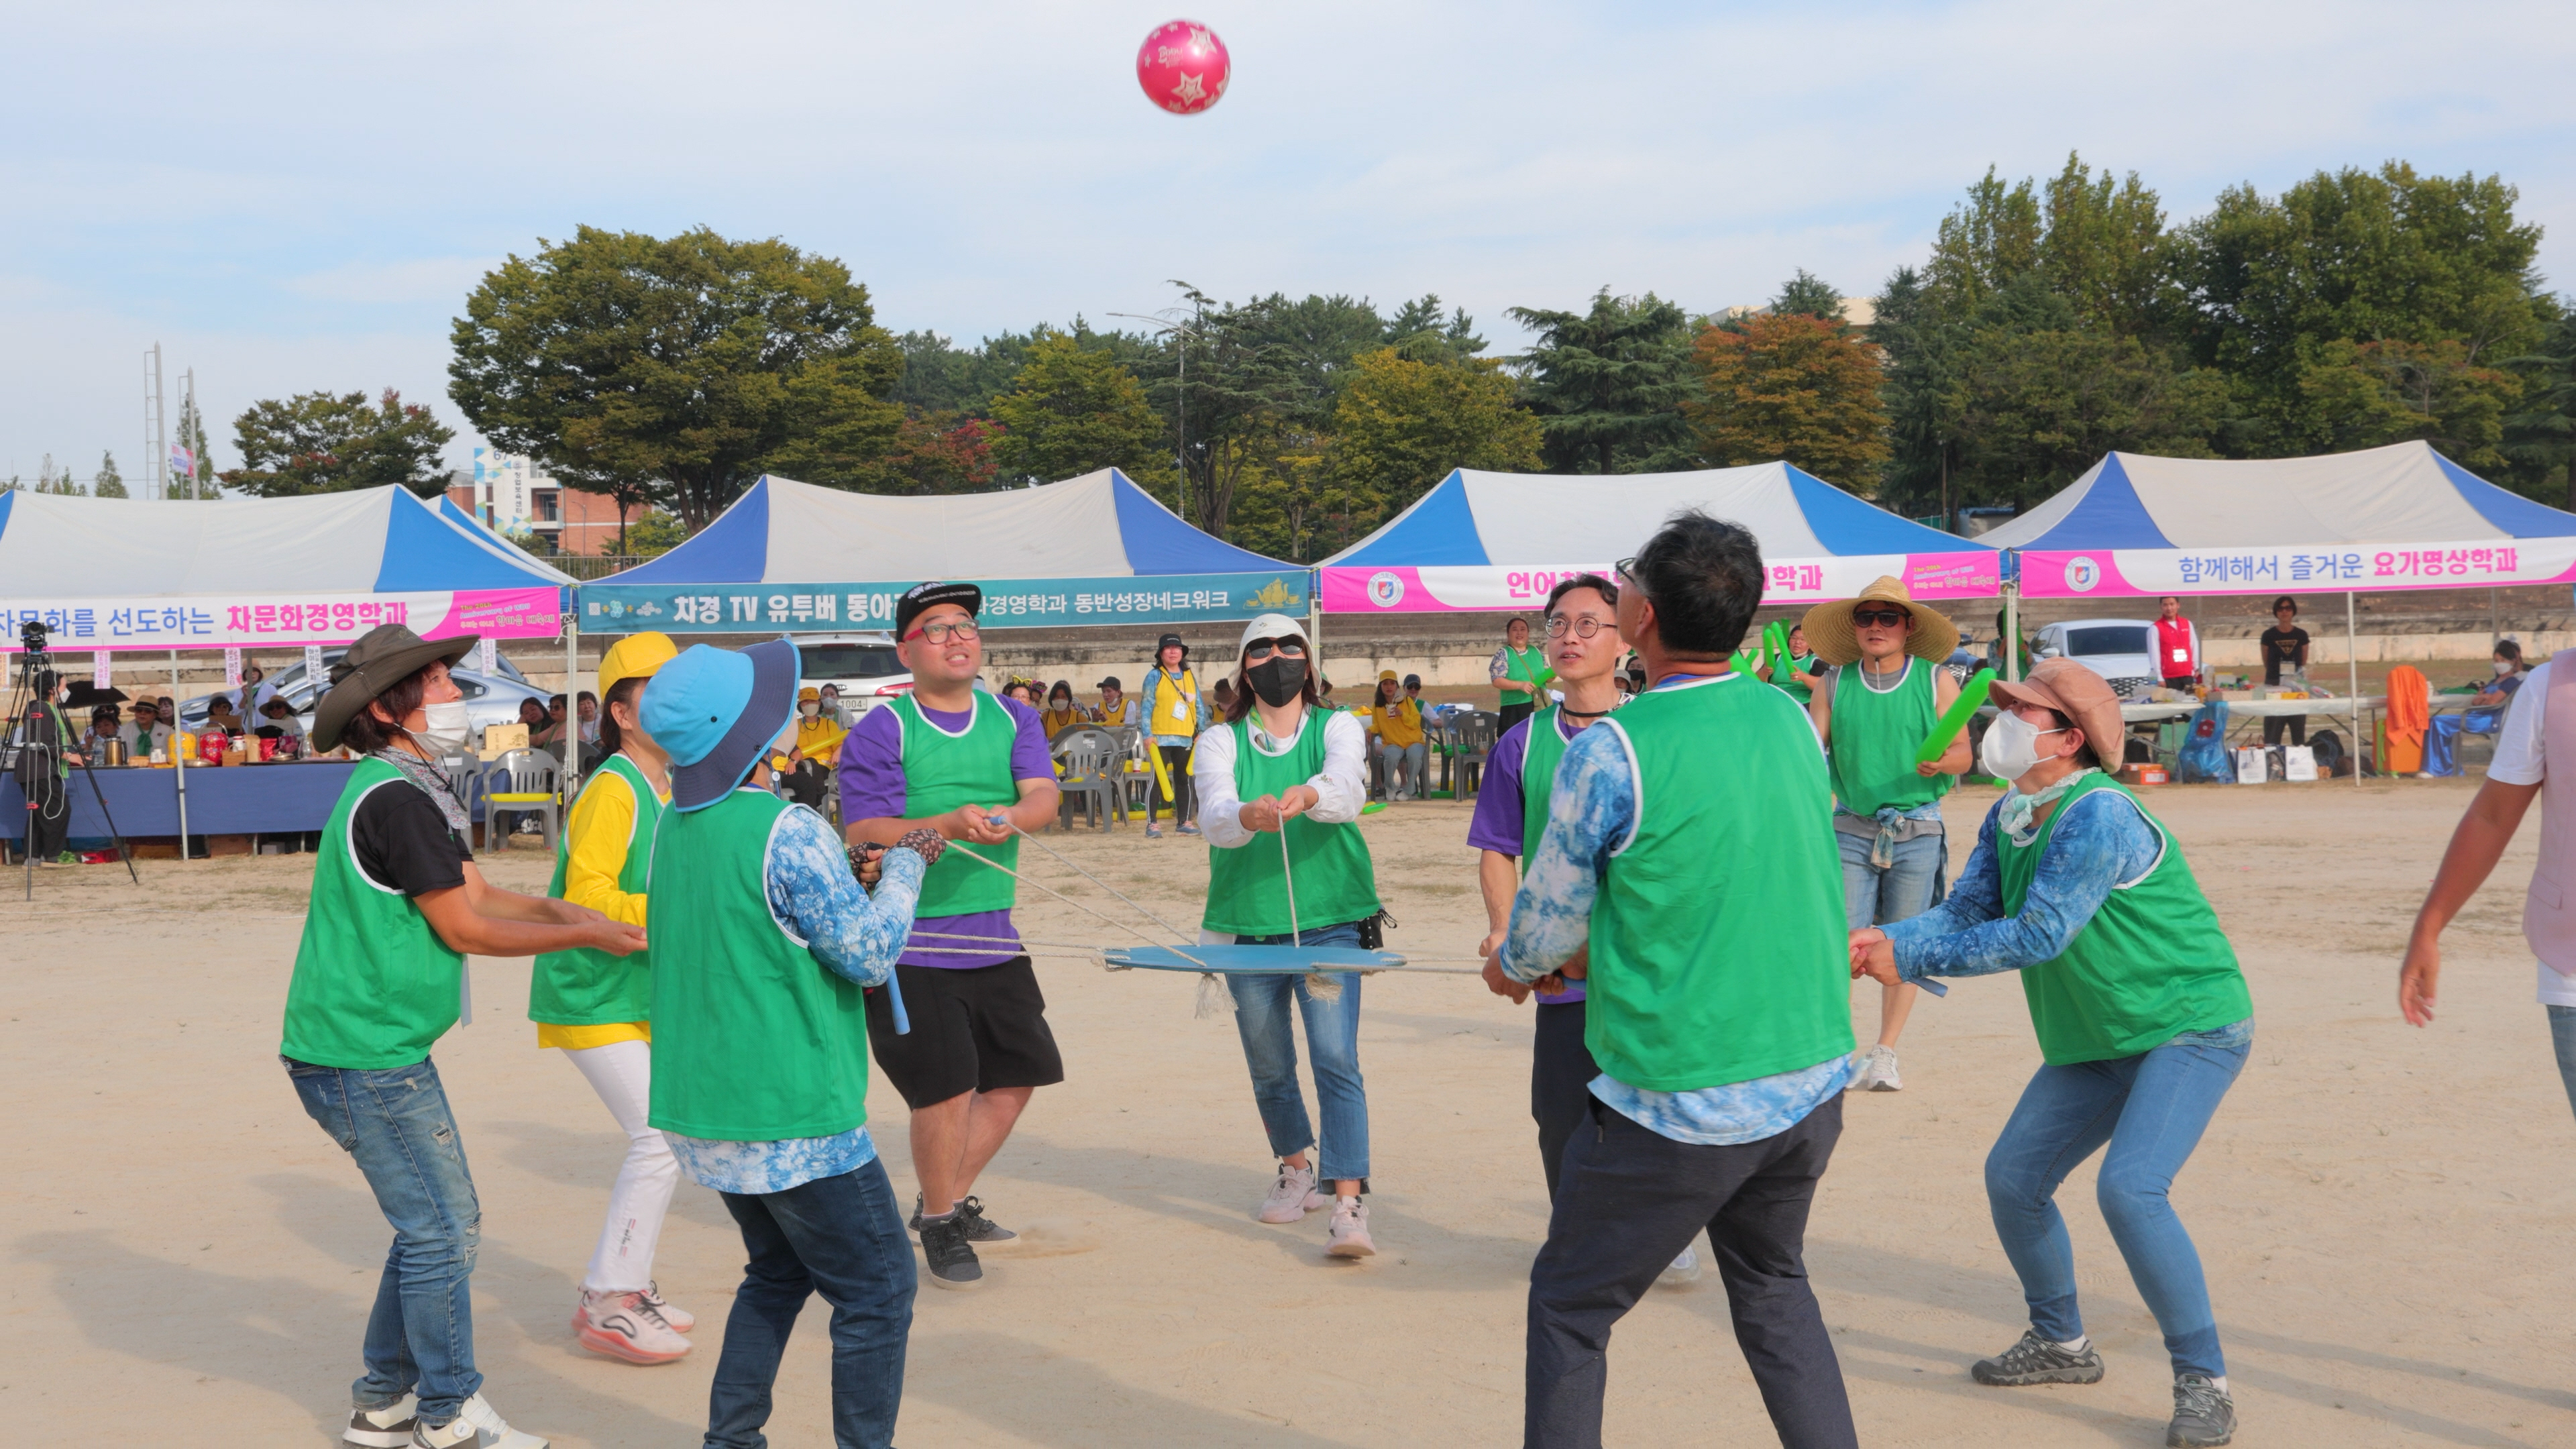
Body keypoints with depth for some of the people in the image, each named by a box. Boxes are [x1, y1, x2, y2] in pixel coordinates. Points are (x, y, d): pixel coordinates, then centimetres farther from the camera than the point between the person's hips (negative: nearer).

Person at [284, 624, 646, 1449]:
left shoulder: (413, 789, 15)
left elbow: (479, 894, 12)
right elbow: (465, 929, -17)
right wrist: (586, 936, -9)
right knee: (440, 1230, -3)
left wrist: (561, 910, -2)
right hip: (365, 1059, -10)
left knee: (442, 1225, 17)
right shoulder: (393, 798, -19)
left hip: (379, 1048, 10)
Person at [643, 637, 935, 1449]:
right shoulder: (786, 832, -20)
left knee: (779, 1273, 25)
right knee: (877, 1291, 4)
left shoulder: (675, 829, 5)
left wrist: (848, 864, 14)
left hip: (700, 1110, 8)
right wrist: (905, 863, -2)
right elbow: (871, 955, -15)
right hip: (792, 1121, -8)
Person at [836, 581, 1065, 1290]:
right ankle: (940, 1225, 17)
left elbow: (1045, 793, -7)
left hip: (993, 937, 6)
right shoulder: (879, 732, -6)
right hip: (907, 941, -6)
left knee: (1016, 1074, 12)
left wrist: (1012, 817, -30)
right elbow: (865, 834, -14)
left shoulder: (1014, 719, 9)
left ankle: (948, 1198, 32)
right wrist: (949, 825, -29)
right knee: (946, 1090, -6)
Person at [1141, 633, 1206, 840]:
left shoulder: (1190, 676, 12)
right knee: (1157, 780, -5)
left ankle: (1185, 822, 15)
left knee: (1184, 780, 9)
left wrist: (1202, 731, 7)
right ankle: (1152, 824, -2)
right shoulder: (1154, 676, -1)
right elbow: (1147, 706, -6)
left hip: (1185, 737, 5)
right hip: (1161, 737, -5)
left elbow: (1199, 705, 14)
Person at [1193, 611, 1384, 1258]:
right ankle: (1297, 1170, 38)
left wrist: (1308, 796, -43)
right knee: (1269, 1070, 14)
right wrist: (1248, 816, -39)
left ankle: (1349, 1204, -16)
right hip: (1247, 925, 2)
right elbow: (1213, 814, -15)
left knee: (1336, 1060, -13)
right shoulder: (1220, 740, 5)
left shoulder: (1337, 727, 3)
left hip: (1328, 921, -2)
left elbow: (1349, 787, -19)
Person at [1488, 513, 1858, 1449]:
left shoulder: (1610, 751, -16)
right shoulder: (1791, 720, 3)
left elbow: (1547, 922, -3)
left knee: (1570, 1306, 11)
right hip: (1812, 1081, 6)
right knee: (1772, 1284, 26)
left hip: (1679, 1104, -6)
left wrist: (1512, 967, 20)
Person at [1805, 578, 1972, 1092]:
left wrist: (1940, 762, -20)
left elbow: (1962, 753, 1)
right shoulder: (1835, 683, 5)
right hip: (1851, 830, 1)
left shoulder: (1937, 681, 1)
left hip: (1918, 831, 0)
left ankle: (1884, 1054, 16)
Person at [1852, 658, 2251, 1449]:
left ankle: (2204, 1382, -8)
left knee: (2130, 1189, -24)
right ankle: (2061, 1343, 30)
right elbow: (1964, 911, 1)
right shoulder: (2007, 818, 3)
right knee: (2012, 1178, 9)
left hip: (2191, 1025, -9)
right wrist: (1881, 937, -18)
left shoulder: (2099, 816, -25)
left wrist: (1909, 958, -25)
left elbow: (2039, 934, -29)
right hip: (2095, 1042, 9)